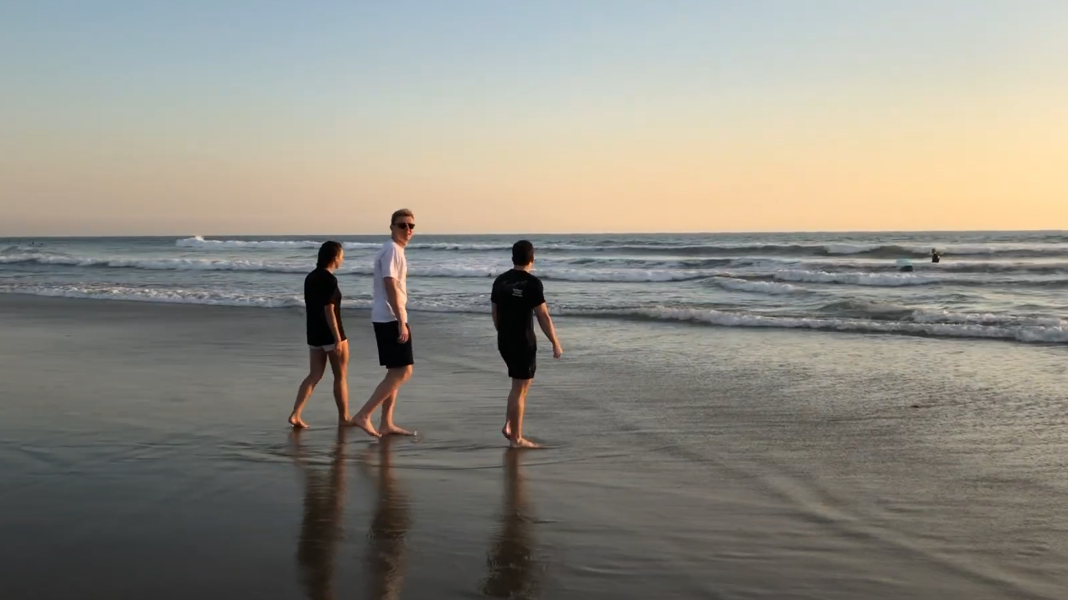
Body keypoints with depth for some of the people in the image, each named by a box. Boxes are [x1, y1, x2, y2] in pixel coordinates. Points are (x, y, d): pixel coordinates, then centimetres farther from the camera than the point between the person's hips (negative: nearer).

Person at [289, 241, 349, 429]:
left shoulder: (310, 278, 10)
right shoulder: (329, 280, -16)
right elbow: (329, 311, -20)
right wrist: (338, 339, -19)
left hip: (314, 334, 8)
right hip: (331, 334, -8)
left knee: (314, 375, 10)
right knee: (340, 377, 6)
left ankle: (295, 414, -1)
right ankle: (343, 417, 14)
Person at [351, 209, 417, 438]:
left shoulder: (395, 250, 18)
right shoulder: (391, 250, -13)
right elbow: (390, 287, -21)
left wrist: (402, 320, 23)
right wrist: (401, 322, -23)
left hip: (388, 318, 10)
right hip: (390, 319, -10)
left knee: (396, 372, 12)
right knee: (402, 372, -10)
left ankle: (386, 423, 16)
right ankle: (363, 415, -10)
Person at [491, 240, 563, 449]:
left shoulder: (500, 280, 6)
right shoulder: (532, 283, -14)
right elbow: (543, 316, -14)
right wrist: (555, 343, -7)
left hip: (504, 342, 7)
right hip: (523, 342, -7)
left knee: (520, 385, 22)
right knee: (519, 388, -1)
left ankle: (509, 425, 16)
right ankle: (516, 438, 5)